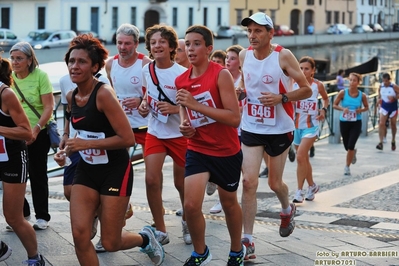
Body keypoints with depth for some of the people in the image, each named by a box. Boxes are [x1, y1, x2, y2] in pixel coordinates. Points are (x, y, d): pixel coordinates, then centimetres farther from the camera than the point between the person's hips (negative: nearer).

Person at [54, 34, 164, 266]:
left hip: (115, 171, -6)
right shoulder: (71, 97, 3)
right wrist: (68, 151, 2)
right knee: (80, 234, -7)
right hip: (87, 170, 6)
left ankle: (145, 238, 34)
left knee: (110, 243, 1)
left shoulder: (104, 94, -20)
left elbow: (128, 139, -24)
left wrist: (87, 144, -24)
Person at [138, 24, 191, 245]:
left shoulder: (181, 73, -15)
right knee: (151, 179, -10)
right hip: (155, 133, 3)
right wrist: (144, 106, -1)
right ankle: (160, 231, 2)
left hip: (180, 134, -3)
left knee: (181, 183, 9)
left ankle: (186, 222, 37)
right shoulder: (147, 70, 0)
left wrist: (174, 108, -26)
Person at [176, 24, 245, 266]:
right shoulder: (181, 81, -1)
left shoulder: (221, 74, -18)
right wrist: (184, 125, -7)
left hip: (227, 152, -3)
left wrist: (197, 105, -30)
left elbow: (234, 118, -26)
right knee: (191, 205, -12)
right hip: (197, 150, 3)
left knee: (229, 203, 16)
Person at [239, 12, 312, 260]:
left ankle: (287, 209, 47)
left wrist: (281, 98, -24)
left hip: (279, 129, -2)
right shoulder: (244, 55, -1)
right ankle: (248, 240, -6)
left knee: (275, 183, 12)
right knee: (249, 181, -9)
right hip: (251, 128, 3)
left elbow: (307, 90, -10)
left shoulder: (283, 56, -14)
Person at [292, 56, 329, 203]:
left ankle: (299, 191, -11)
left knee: (300, 157, -17)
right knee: (304, 158, 16)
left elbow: (326, 98, 14)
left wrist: (324, 110, -2)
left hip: (311, 126, -3)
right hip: (296, 126, 3)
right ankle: (312, 186, 35)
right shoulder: (293, 84, -6)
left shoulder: (318, 85, -5)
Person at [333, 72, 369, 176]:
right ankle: (353, 152, 50)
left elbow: (366, 107, 9)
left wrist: (361, 110, -12)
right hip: (344, 122, 1)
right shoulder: (343, 93, -8)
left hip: (356, 123, -1)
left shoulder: (362, 95, -6)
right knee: (347, 146, 12)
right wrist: (342, 108, -19)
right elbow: (334, 105, 0)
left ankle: (347, 167, 6)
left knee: (350, 146, -12)